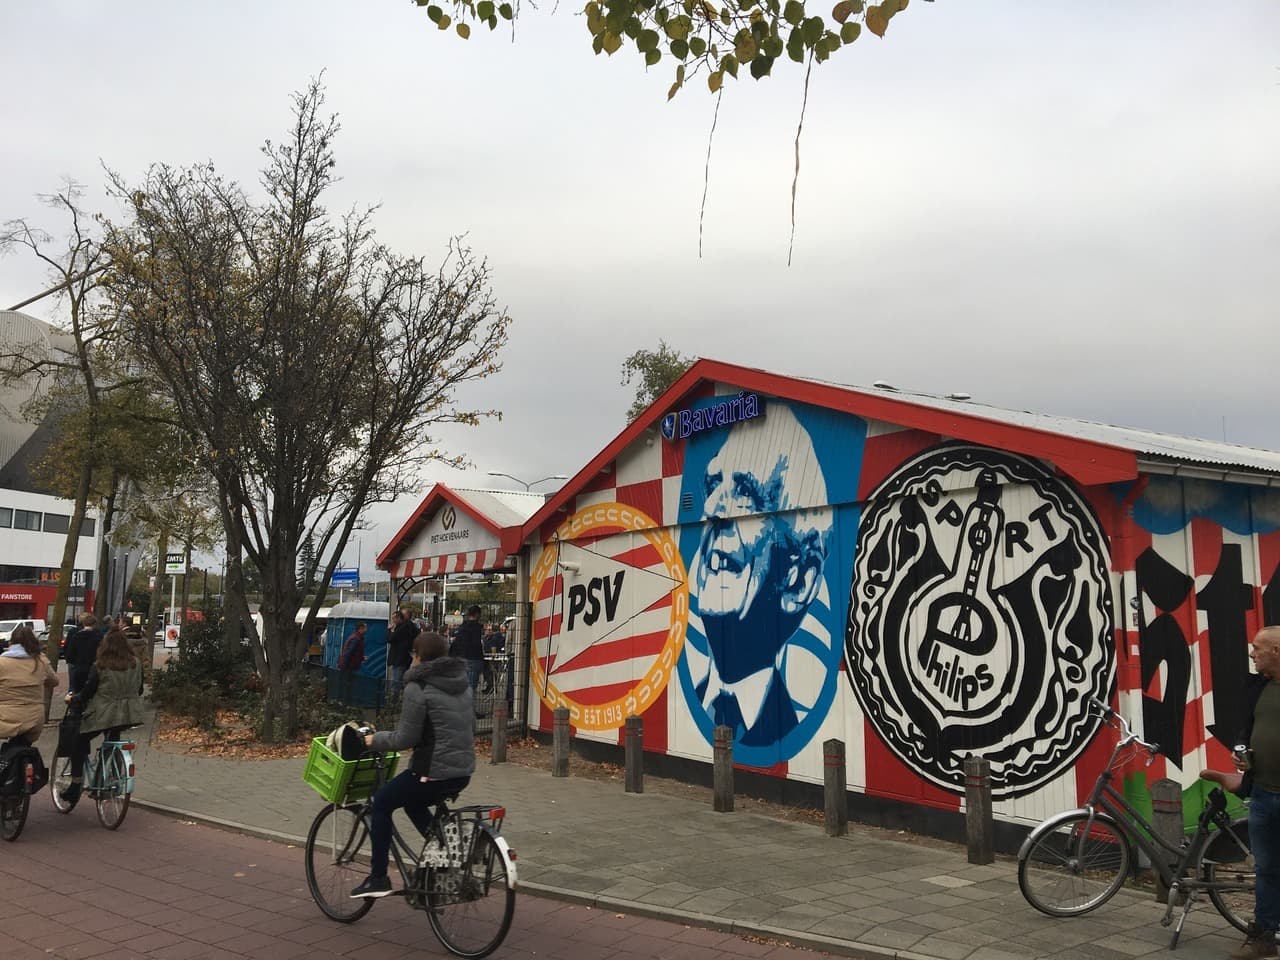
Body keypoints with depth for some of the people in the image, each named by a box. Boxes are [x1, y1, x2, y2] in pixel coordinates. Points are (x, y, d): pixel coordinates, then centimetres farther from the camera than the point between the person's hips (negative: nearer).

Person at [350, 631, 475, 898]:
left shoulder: (418, 688, -13)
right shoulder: (462, 683, 11)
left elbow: (405, 739, -13)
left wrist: (376, 740, 3)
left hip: (433, 772, -8)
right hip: (464, 772, 8)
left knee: (381, 803, 14)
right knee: (413, 802, 31)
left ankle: (378, 878, 15)